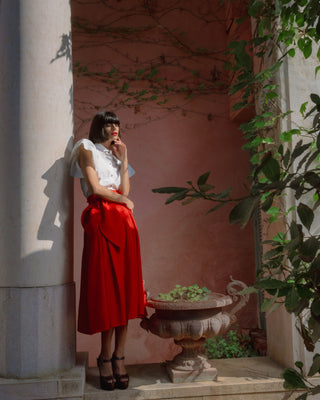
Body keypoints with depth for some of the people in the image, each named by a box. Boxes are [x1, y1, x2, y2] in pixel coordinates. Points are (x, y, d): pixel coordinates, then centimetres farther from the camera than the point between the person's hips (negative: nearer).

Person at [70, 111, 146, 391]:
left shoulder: (116, 155, 24)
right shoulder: (87, 149, 7)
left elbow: (125, 190, 11)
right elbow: (95, 187, -6)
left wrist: (123, 159, 8)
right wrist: (124, 201, 2)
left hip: (124, 222, 5)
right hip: (101, 220, -5)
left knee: (125, 287, -1)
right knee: (106, 286, -5)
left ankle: (118, 357, 5)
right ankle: (106, 357, 7)